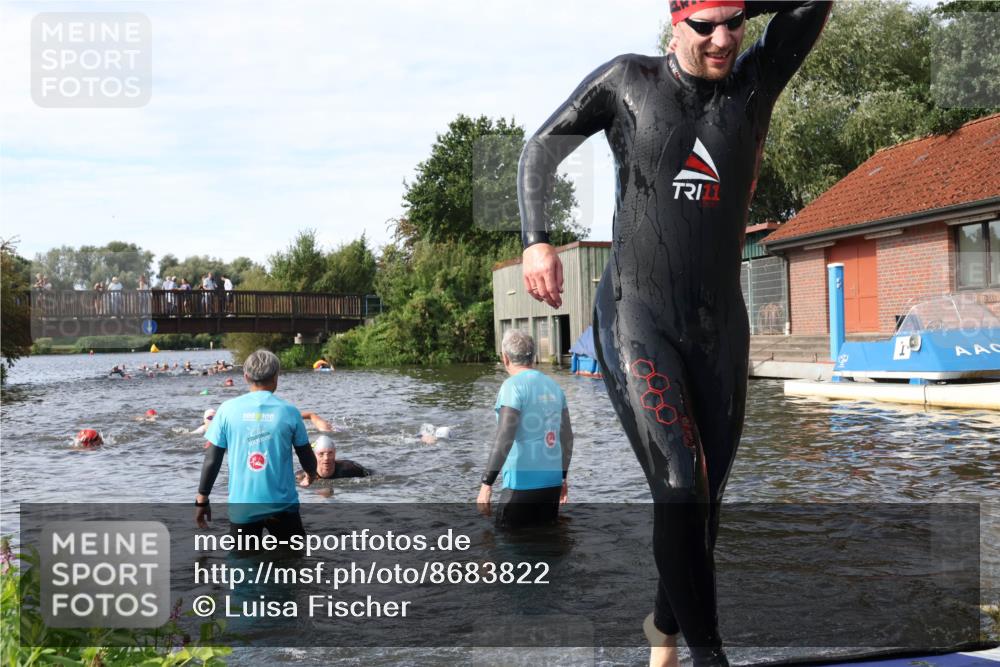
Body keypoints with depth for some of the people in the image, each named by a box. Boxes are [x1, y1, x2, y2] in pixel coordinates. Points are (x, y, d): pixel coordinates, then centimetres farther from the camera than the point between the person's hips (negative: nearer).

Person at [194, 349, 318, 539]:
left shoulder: (228, 409, -5)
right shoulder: (288, 411, -5)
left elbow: (212, 459, -3)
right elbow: (306, 457, 5)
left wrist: (202, 500, 7)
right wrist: (311, 474, 27)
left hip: (242, 507, 1)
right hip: (282, 504, 0)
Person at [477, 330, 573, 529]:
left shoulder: (513, 386, -11)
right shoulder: (553, 385, 11)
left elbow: (504, 438, -19)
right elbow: (567, 436, 15)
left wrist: (486, 483, -17)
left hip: (523, 483, -7)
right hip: (552, 480, 7)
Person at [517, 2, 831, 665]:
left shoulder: (757, 79, 5)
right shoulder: (627, 80, 1)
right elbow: (542, 149, 7)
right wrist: (536, 239, -6)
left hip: (720, 325, 4)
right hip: (638, 318, -3)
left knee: (706, 496, 9)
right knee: (680, 487, -18)